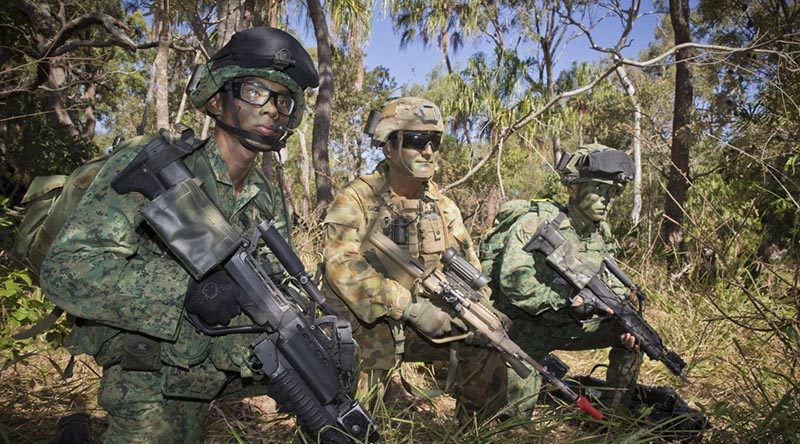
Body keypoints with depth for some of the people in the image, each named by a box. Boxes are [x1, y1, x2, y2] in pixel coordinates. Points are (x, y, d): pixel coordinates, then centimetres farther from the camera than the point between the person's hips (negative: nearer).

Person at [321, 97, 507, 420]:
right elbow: (341, 265, -27)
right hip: (363, 322, -5)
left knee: (483, 342, -9)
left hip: (420, 320, 5)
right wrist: (411, 306, -32)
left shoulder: (443, 207, 5)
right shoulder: (358, 199, -14)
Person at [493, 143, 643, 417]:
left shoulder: (602, 235, 5)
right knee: (516, 414, -19)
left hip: (573, 327, 7)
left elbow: (615, 290, 9)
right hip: (527, 327, -6)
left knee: (633, 334, -6)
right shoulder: (536, 224, -18)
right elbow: (513, 279, -26)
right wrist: (567, 301, -30)